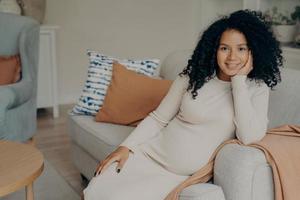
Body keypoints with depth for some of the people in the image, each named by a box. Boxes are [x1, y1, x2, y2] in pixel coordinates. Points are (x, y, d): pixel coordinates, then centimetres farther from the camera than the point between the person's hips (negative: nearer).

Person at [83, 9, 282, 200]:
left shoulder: (257, 89, -4)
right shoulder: (192, 77, -1)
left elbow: (249, 137, -19)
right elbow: (157, 119, 5)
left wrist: (239, 80, -16)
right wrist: (126, 146, -8)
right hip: (150, 153, 2)